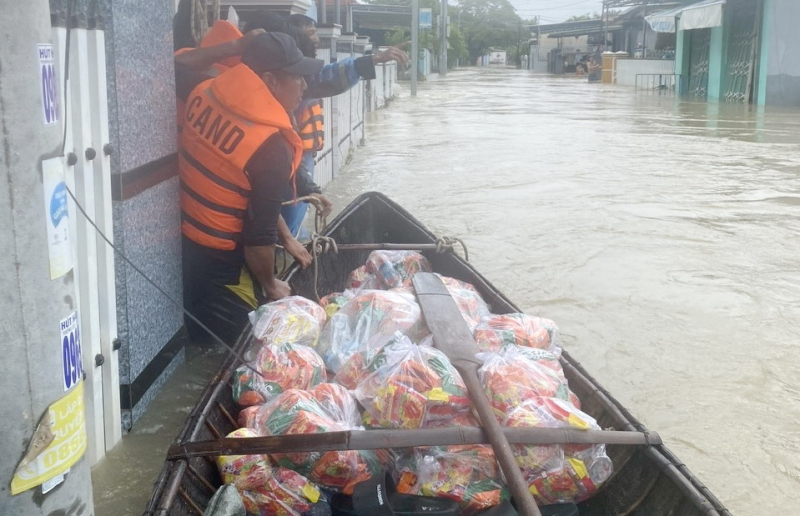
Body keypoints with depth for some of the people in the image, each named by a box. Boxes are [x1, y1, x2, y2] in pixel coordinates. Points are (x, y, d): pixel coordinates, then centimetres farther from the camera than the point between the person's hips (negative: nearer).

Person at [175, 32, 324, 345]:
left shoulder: (204, 94, -7)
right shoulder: (272, 149, -26)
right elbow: (259, 237, -21)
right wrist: (271, 285, -5)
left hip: (181, 248, 8)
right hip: (221, 265, -8)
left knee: (198, 338, 28)